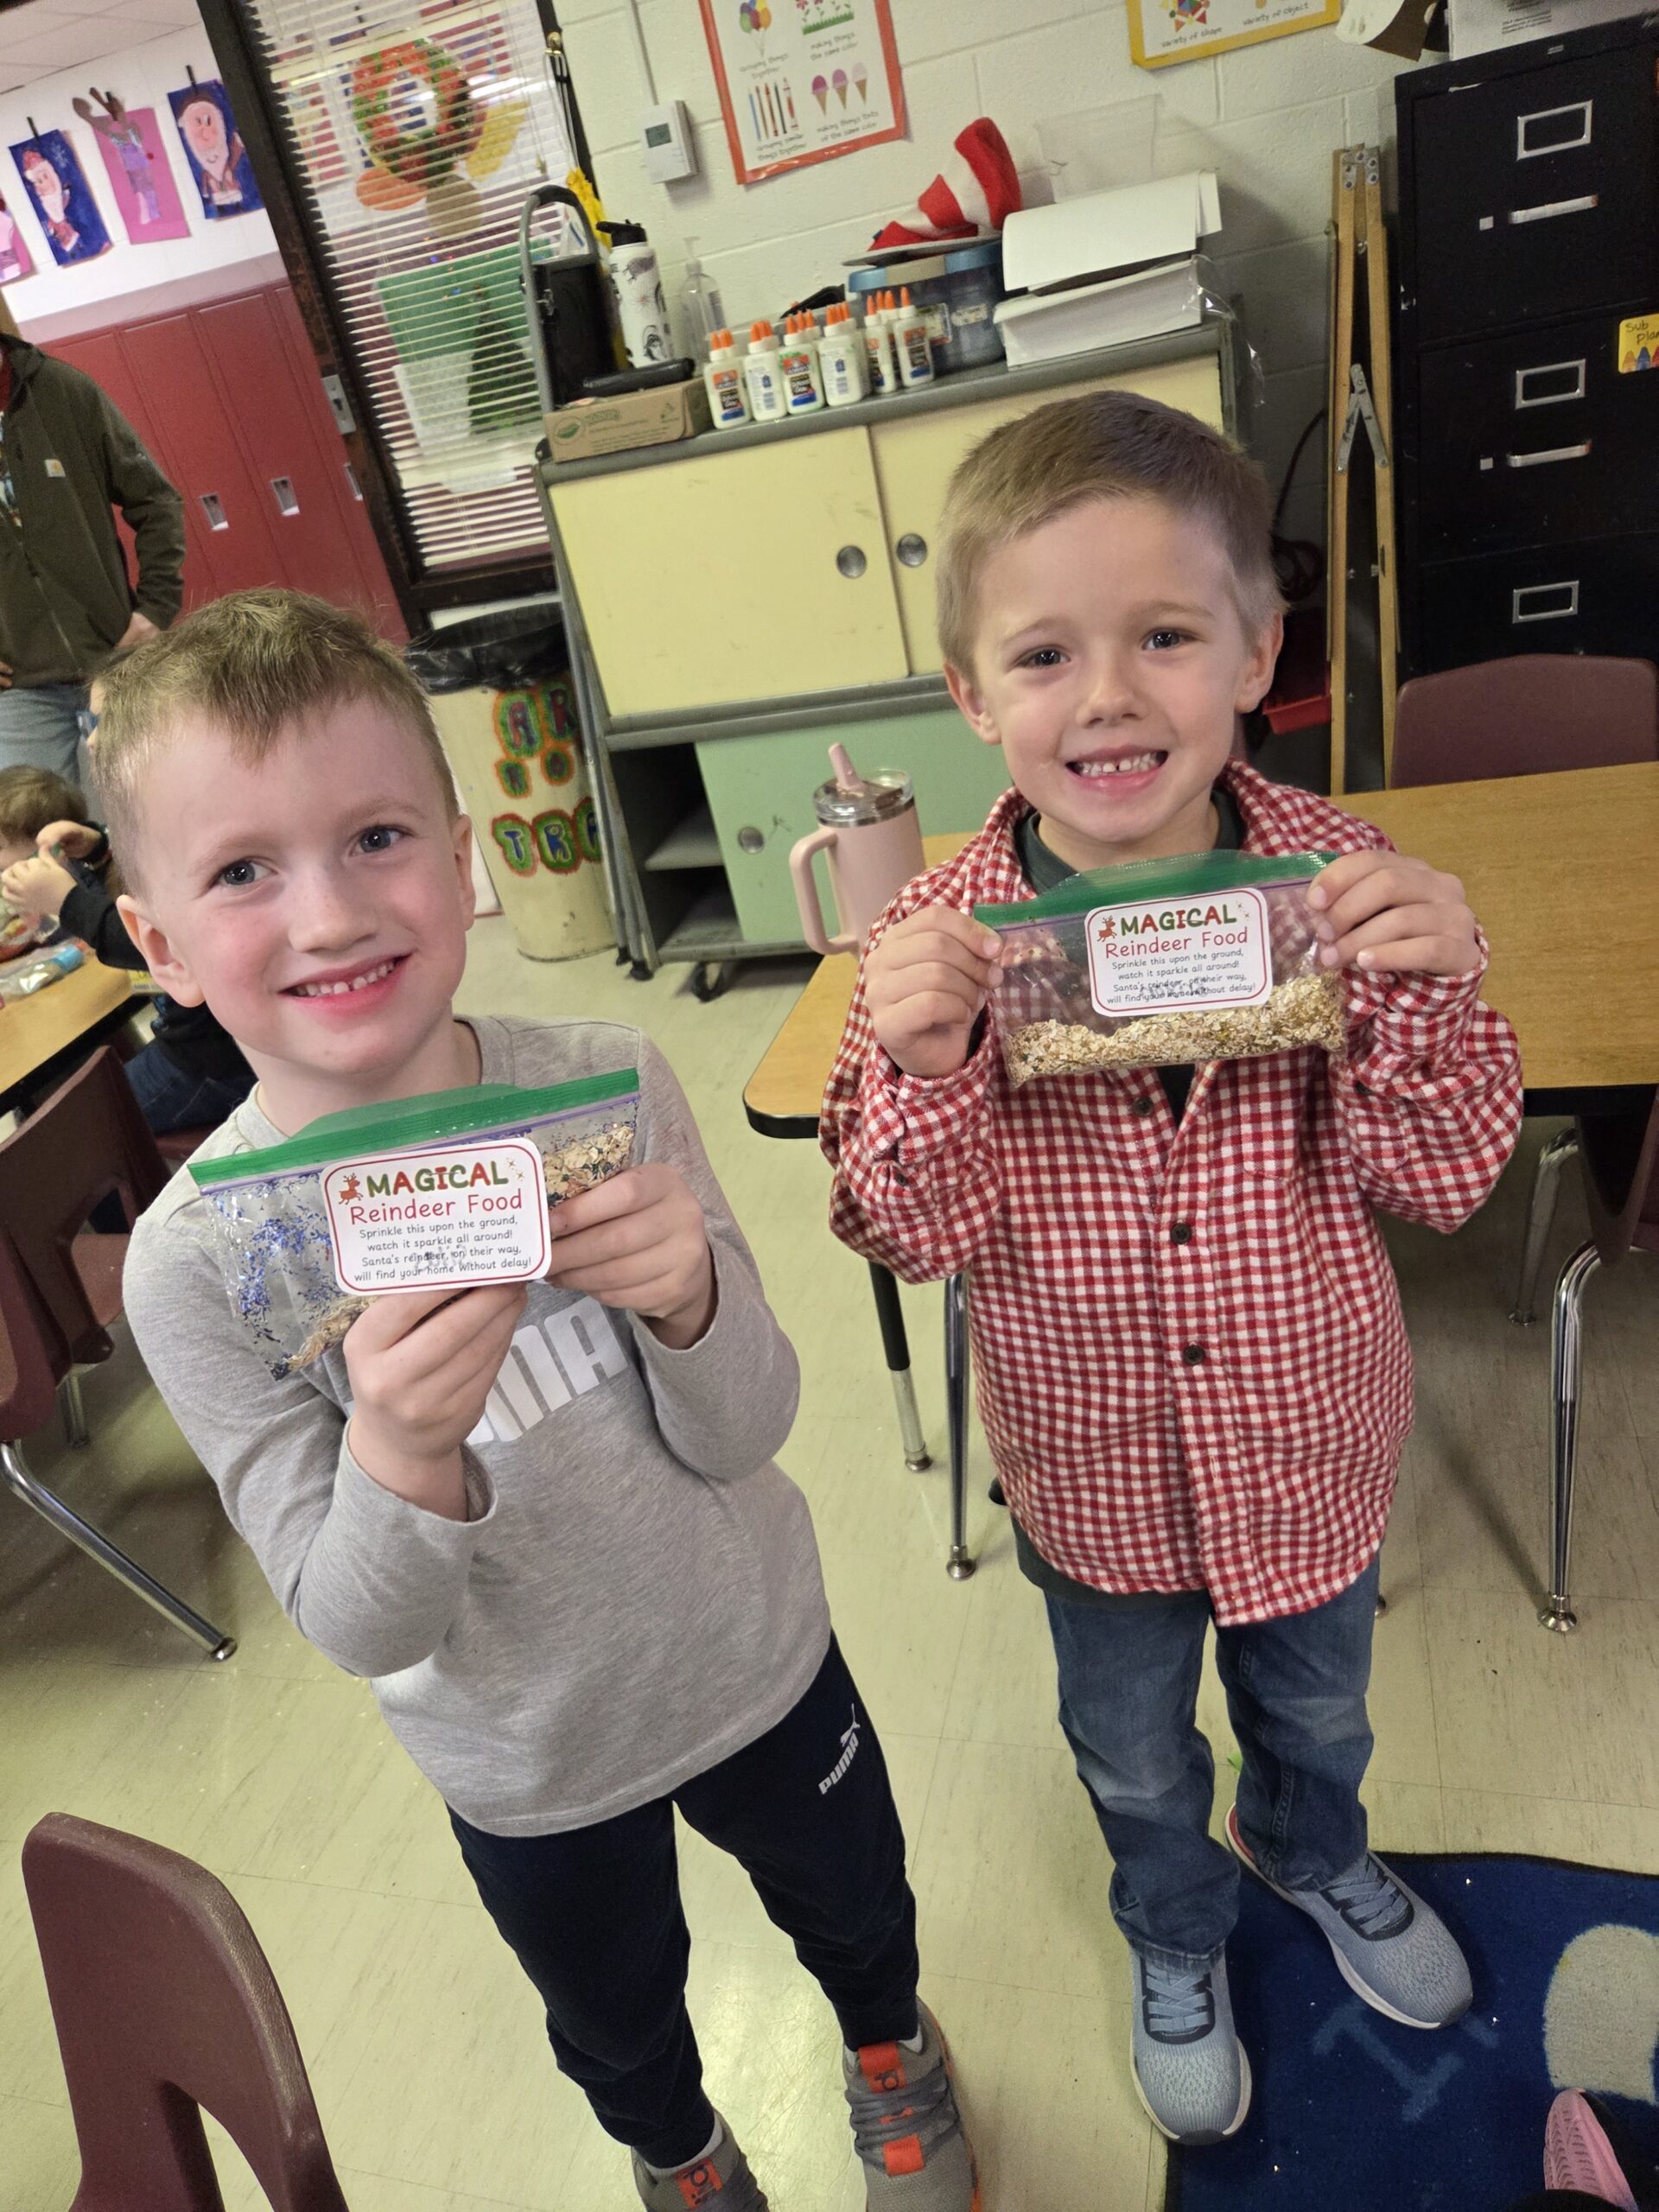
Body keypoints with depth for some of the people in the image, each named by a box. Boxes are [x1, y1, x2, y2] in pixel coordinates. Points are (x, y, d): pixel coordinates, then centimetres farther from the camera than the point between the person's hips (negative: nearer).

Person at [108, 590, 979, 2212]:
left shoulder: (605, 1087, -24)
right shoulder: (197, 1263, -25)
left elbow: (742, 1435, -17)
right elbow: (358, 1631, -20)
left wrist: (687, 1301, -39)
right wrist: (399, 1455, -41)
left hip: (758, 1658, 1)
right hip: (528, 1767, 0)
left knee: (854, 1909, 31)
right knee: (618, 2030, 30)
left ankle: (890, 2056, 68)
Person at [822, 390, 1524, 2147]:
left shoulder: (1337, 884, -20)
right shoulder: (940, 937, -22)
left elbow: (1441, 1183, -15)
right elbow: (914, 1236, -18)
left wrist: (1428, 994, -33)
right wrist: (918, 1062, -36)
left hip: (1307, 1442, 1)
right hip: (1095, 1473, -1)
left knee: (1316, 1701, 32)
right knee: (1135, 1754, 27)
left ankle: (1312, 1853, 69)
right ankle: (1177, 1943, 62)